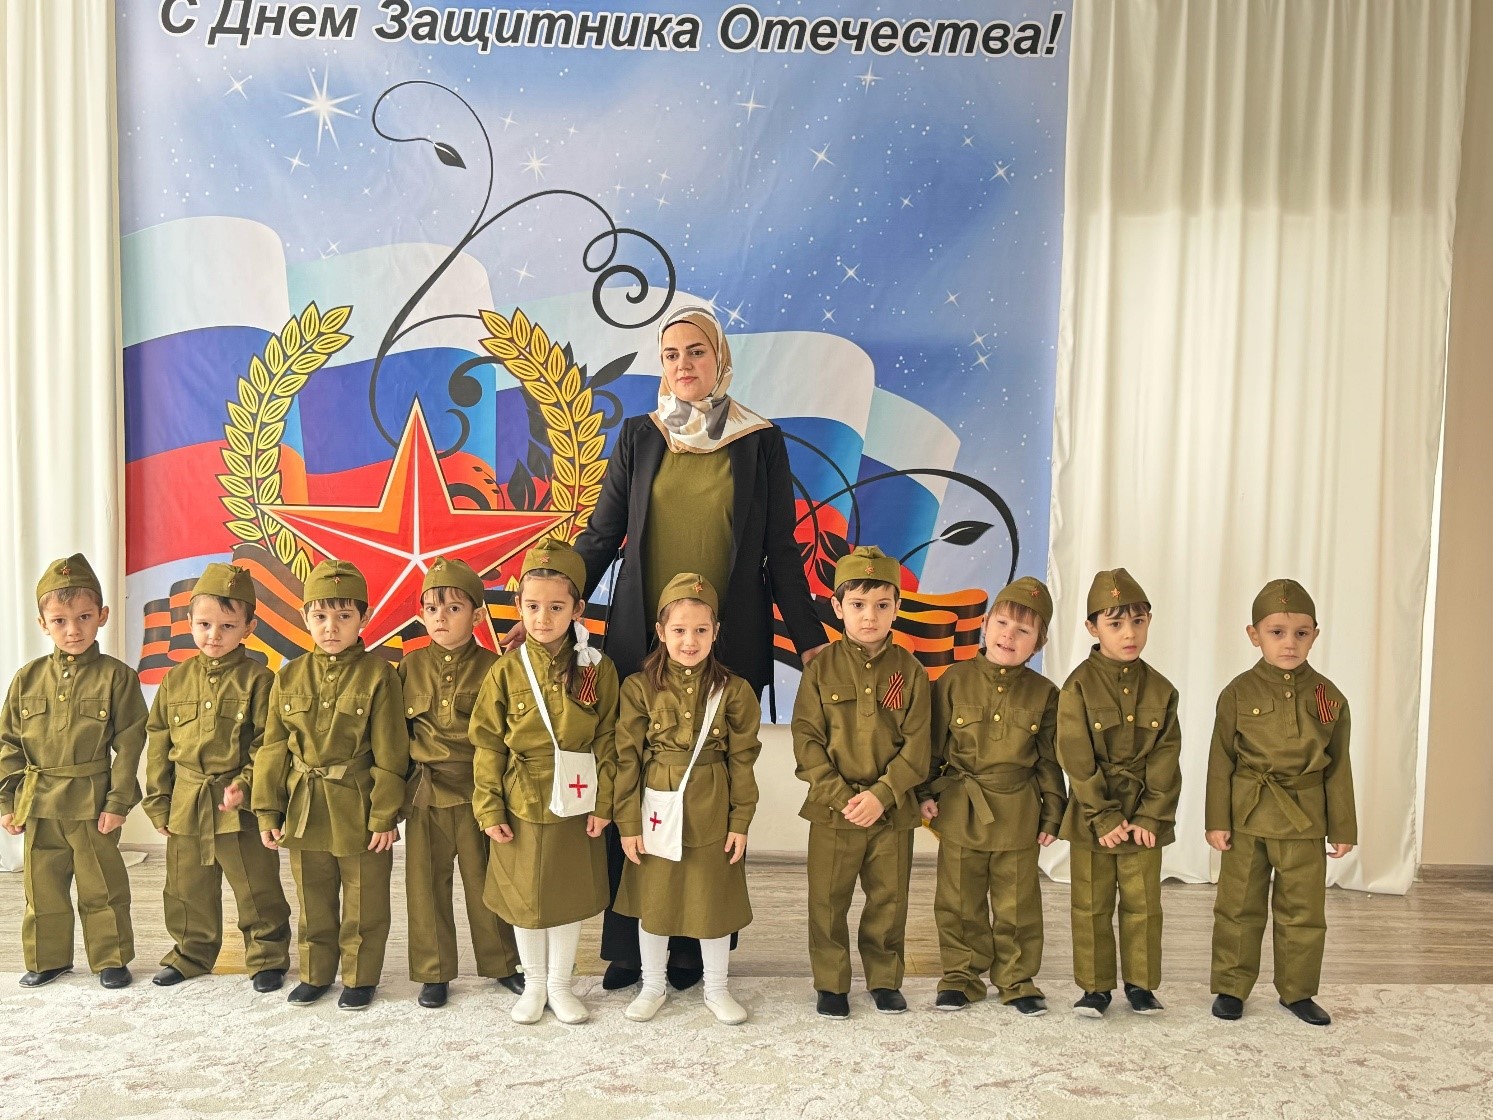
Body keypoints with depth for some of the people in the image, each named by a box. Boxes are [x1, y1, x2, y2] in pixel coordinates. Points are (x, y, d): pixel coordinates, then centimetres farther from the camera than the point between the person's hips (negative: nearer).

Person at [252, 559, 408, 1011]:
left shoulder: (378, 676, -9)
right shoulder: (289, 678, 2)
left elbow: (390, 754, -9)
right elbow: (273, 750, 6)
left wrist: (385, 816, -10)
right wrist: (268, 811, 2)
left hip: (359, 809, -3)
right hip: (304, 810, 4)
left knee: (364, 905, 10)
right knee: (313, 903, 18)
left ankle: (361, 977, 26)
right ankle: (315, 973, 34)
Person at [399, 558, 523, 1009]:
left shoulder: (490, 666, -4)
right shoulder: (411, 666, 4)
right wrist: (397, 785, 6)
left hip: (476, 790, -2)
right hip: (424, 793, 2)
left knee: (484, 881, 9)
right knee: (426, 884, 10)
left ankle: (502, 964, 27)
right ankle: (433, 973, 25)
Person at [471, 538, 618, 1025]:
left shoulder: (598, 669, -6)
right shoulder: (506, 671, -5)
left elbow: (607, 741, -3)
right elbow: (487, 744, -3)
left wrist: (602, 803, -6)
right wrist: (489, 809, -5)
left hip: (575, 804, 0)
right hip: (521, 804, 0)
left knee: (571, 895, 12)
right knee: (524, 897, 13)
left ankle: (560, 985, 31)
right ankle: (534, 983, 33)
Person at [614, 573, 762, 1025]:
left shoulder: (733, 690, -5)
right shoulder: (639, 687, -6)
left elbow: (742, 760, -1)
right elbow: (627, 757, -4)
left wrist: (741, 821, -3)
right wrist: (628, 822, -5)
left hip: (713, 815, 0)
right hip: (656, 811, 0)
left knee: (715, 901, 12)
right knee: (653, 901, 13)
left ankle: (716, 988, 33)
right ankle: (652, 988, 34)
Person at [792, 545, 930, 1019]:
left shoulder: (910, 671, -1)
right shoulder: (822, 668, -3)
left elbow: (917, 745, -4)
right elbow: (806, 738, -6)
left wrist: (881, 794, -15)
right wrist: (841, 796, -15)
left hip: (893, 810, 1)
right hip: (832, 809, 0)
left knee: (889, 900, 12)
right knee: (828, 902, 7)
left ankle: (885, 979, 30)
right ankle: (831, 984, 23)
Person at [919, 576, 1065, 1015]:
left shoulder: (1043, 693, 1)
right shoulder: (954, 681, -2)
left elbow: (1049, 759, 7)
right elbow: (933, 743, 3)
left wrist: (1053, 813, 6)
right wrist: (927, 793, -1)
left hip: (1019, 813, 0)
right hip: (959, 810, 0)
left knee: (1018, 905, 10)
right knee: (959, 902, 10)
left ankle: (1018, 980, 26)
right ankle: (961, 976, 25)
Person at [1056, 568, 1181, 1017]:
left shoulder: (1160, 689, 1)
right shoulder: (1079, 685, -9)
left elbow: (1165, 760, 1)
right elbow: (1077, 759, -11)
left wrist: (1150, 816, -8)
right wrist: (1104, 816, -14)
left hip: (1144, 815, 2)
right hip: (1091, 816, -2)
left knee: (1143, 904, 10)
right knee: (1091, 905, 7)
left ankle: (1141, 984, 26)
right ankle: (1095, 986, 21)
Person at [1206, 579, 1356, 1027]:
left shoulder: (1329, 697, 1)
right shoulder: (1238, 693, -5)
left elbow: (1338, 767, 6)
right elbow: (1221, 761, -2)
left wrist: (1342, 828, 6)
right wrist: (1217, 820, -5)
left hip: (1305, 821, 2)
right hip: (1246, 818, -1)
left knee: (1304, 912, 11)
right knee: (1238, 908, 8)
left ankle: (1297, 990, 28)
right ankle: (1231, 987, 21)